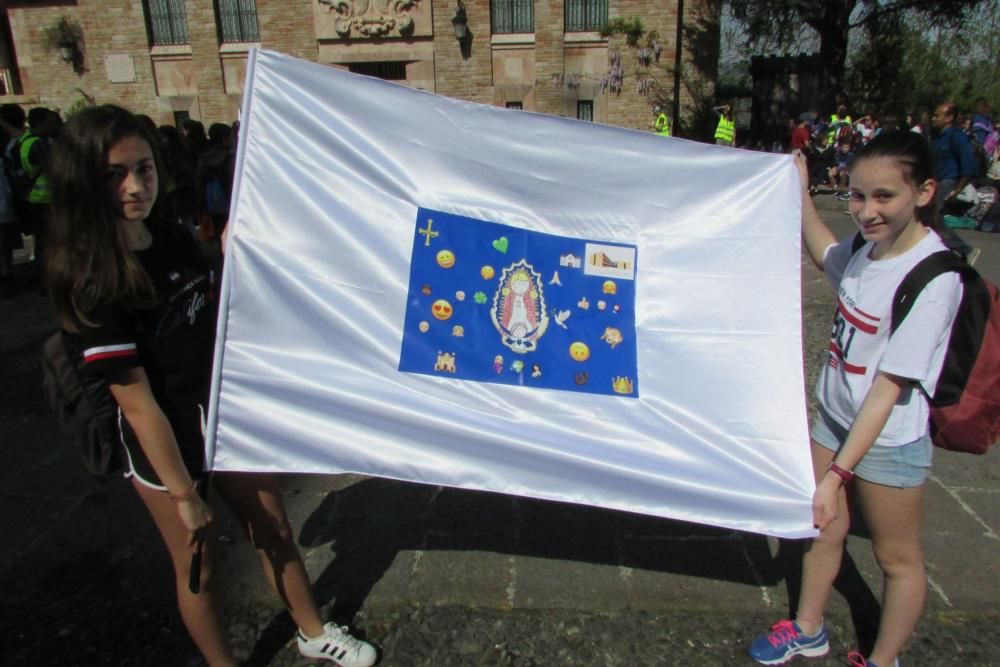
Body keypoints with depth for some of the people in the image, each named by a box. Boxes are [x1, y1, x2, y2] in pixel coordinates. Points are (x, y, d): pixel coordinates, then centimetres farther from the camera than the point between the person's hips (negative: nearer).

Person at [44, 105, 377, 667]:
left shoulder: (175, 239, -4)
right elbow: (137, 403, -21)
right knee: (197, 564, 14)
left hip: (225, 414, 6)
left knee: (276, 530, 18)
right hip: (164, 441, -6)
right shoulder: (89, 281, -22)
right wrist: (184, 494, -17)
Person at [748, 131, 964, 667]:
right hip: (834, 416, 7)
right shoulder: (868, 246, -4)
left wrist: (837, 475, -26)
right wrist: (800, 190, 21)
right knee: (823, 527, 20)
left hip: (889, 438, -7)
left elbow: (889, 387, -26)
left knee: (896, 557, 14)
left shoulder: (933, 279, -25)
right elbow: (825, 253, 23)